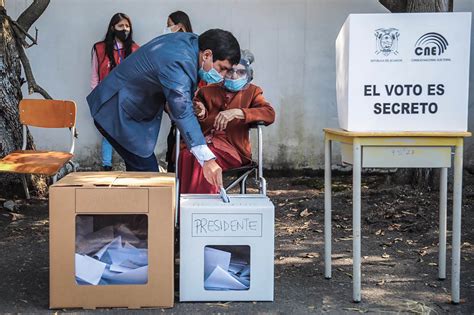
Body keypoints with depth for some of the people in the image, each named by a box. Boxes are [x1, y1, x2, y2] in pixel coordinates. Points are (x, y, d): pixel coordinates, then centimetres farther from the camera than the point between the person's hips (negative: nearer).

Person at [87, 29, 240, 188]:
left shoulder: (191, 40, -2)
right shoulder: (178, 63, -32)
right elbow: (183, 113, -41)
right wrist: (207, 159, -48)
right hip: (116, 113, -10)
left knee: (138, 169, 13)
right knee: (147, 171, -13)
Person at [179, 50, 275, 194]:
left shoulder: (252, 92, 16)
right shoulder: (207, 91, 22)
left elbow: (270, 114, -5)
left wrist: (236, 112, -19)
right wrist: (200, 114, -5)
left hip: (231, 147, -2)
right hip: (202, 142, 2)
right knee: (186, 155, -33)